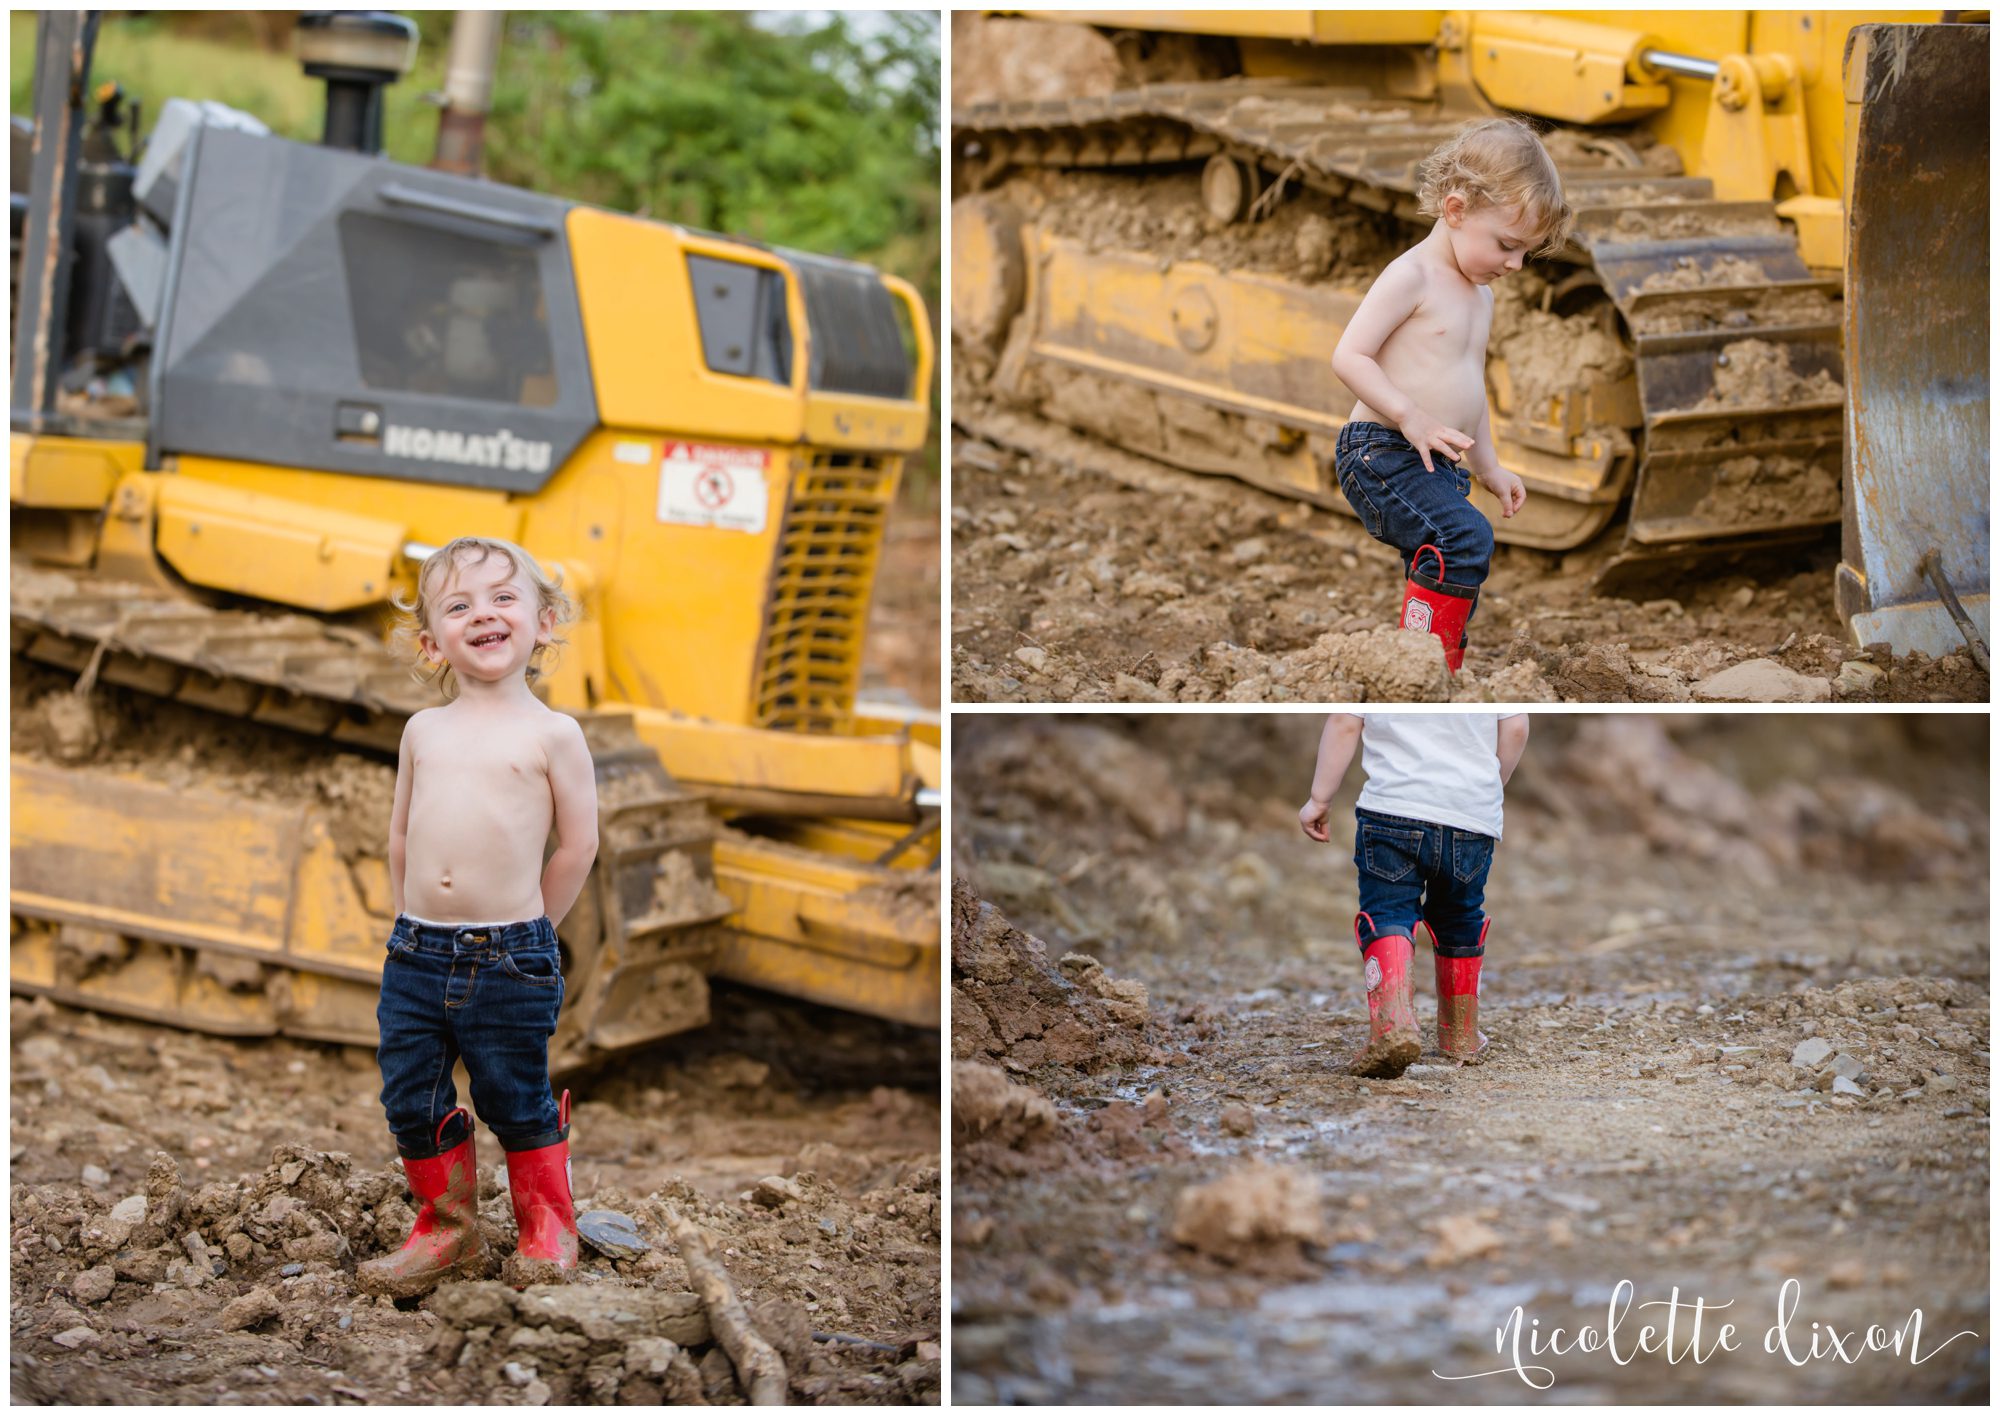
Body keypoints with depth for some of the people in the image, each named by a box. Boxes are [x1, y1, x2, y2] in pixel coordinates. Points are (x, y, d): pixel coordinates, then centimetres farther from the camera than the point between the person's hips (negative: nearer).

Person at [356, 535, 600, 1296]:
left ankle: (547, 1226, 24)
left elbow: (579, 845, 0)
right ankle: (447, 1228, 25)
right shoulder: (424, 732, 10)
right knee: (412, 1101, 8)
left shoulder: (551, 734, -3)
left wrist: (527, 929, 5)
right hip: (416, 953, 4)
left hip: (510, 959, -4)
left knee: (517, 1102, 5)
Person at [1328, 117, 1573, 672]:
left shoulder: (1480, 294, 18)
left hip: (1436, 466, 10)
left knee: (1446, 580, 12)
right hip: (1381, 453, -10)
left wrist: (1488, 466, 28)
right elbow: (1349, 357, -18)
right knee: (1466, 538, -29)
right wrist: (1411, 416, -27)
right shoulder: (1412, 277, -11)